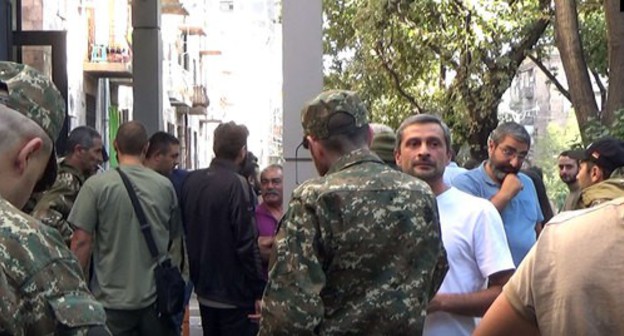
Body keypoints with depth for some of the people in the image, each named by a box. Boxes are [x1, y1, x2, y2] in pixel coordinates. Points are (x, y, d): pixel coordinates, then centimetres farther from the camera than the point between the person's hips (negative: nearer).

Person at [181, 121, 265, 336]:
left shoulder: (191, 180, 4)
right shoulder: (236, 184, -18)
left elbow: (187, 230, 11)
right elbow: (247, 244, -20)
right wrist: (259, 292, -13)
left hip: (204, 291, 7)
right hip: (235, 294, -7)